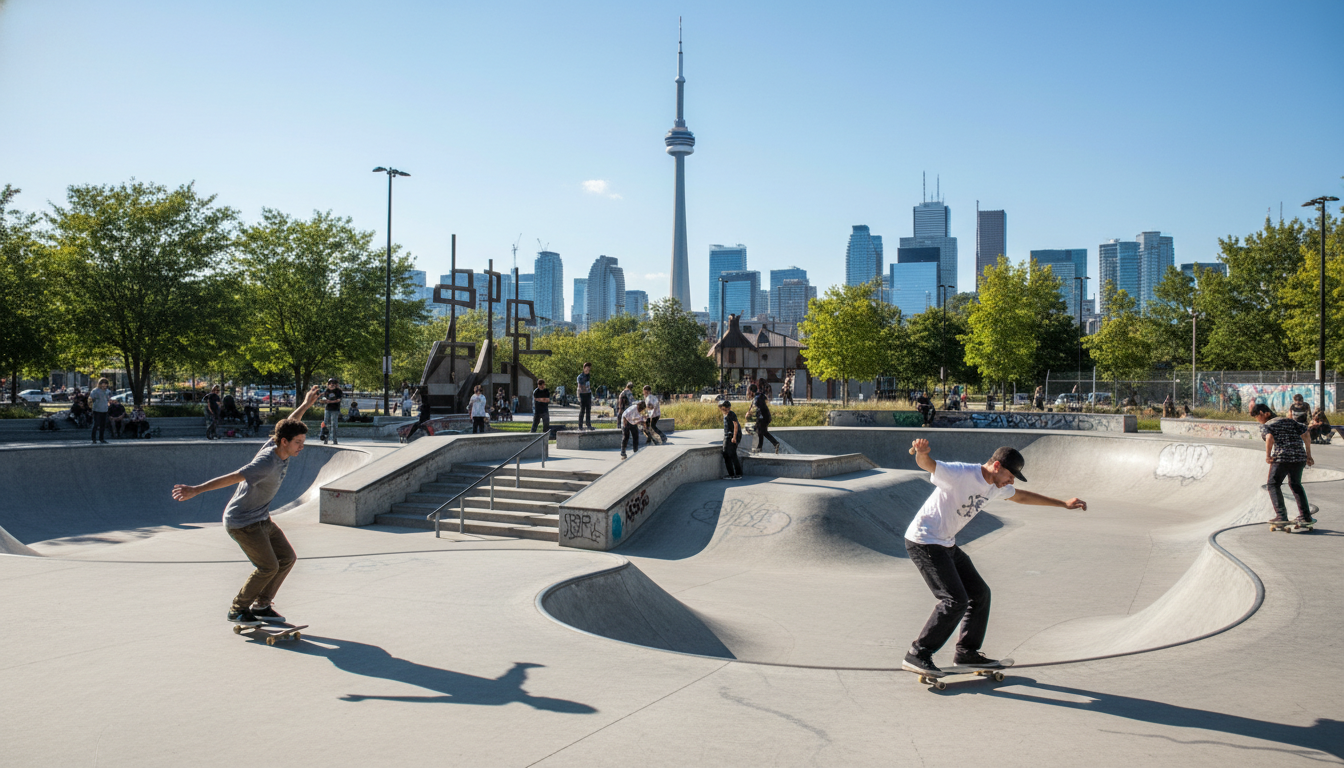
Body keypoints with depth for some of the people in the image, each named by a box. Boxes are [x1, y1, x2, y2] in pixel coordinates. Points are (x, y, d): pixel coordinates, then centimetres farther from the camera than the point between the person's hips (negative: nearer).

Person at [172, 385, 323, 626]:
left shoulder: (276, 446, -4)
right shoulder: (266, 463, -30)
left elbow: (289, 424, 16)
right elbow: (230, 478, -32)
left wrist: (306, 404, 22)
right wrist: (196, 490, -33)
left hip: (262, 519, 9)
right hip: (242, 522, -9)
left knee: (287, 557, 7)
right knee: (268, 566, -12)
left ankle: (261, 606, 19)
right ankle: (237, 610, 8)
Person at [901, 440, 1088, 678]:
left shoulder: (994, 487, 8)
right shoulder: (960, 474, -21)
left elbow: (1021, 496, 26)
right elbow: (927, 464, -36)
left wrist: (1063, 503, 30)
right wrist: (922, 452, -61)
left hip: (946, 544, 10)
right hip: (923, 542, -10)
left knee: (979, 594, 13)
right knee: (956, 600, -17)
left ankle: (967, 651, 28)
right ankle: (917, 655, -11)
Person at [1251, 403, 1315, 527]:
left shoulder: (1265, 425, 3)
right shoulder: (1289, 421, 20)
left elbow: (1270, 438, -19)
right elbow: (1305, 432, 13)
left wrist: (1267, 455, -14)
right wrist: (1308, 455, 15)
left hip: (1282, 458, -6)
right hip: (1299, 457, 6)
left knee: (1273, 485, 8)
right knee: (1295, 485, 23)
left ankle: (1281, 515, -4)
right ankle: (1305, 516, 21)